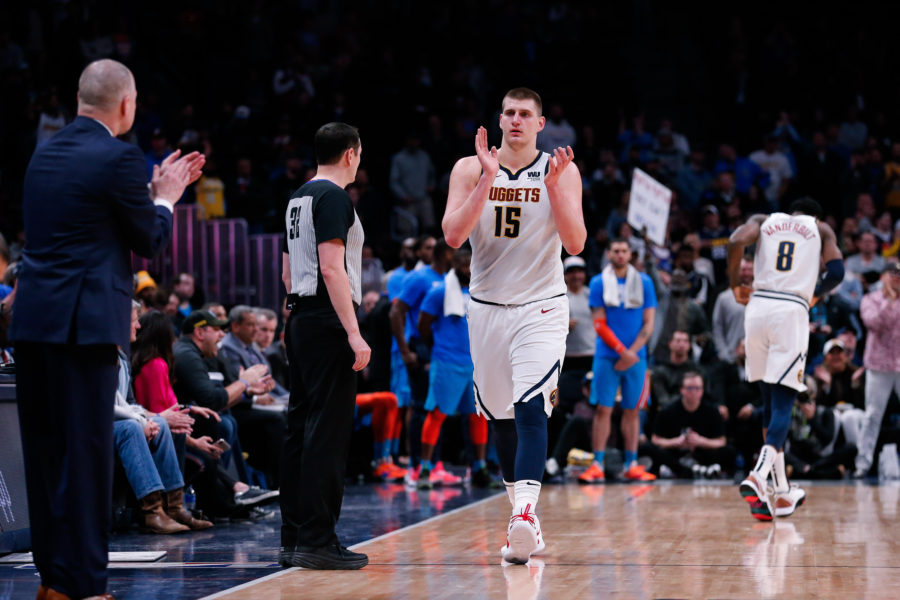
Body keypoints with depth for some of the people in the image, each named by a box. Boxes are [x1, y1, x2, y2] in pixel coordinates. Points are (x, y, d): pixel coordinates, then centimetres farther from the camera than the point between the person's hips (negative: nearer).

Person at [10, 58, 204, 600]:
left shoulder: (47, 153, 14)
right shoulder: (120, 158, -10)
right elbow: (150, 242, -2)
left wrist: (155, 190, 26)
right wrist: (166, 197, 15)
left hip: (33, 319, 8)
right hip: (84, 322, -8)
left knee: (44, 449, 11)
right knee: (87, 451, -4)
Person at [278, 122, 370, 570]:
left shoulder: (298, 199, 18)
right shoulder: (334, 197, -11)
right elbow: (332, 269, -19)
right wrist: (354, 333, -21)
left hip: (300, 319, 10)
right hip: (328, 322, -10)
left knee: (301, 428, 10)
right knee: (328, 432, -9)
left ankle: (293, 540, 13)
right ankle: (317, 542, -10)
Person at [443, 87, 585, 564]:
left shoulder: (560, 172, -4)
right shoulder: (471, 170, -1)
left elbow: (576, 244, -11)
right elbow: (453, 236, -13)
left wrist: (554, 185, -22)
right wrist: (489, 179, -20)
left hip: (541, 308, -3)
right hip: (487, 306, 3)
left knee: (530, 408, -21)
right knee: (500, 416, 13)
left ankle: (525, 511, -34)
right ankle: (522, 514, 29)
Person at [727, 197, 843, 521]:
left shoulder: (764, 220, 19)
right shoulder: (820, 228, 17)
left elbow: (737, 241, -3)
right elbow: (837, 272, 3)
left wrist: (735, 283, 11)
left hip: (758, 307, 3)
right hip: (792, 310, -3)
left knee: (770, 400, 15)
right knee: (783, 401, -6)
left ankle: (782, 490, 19)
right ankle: (758, 476, -31)